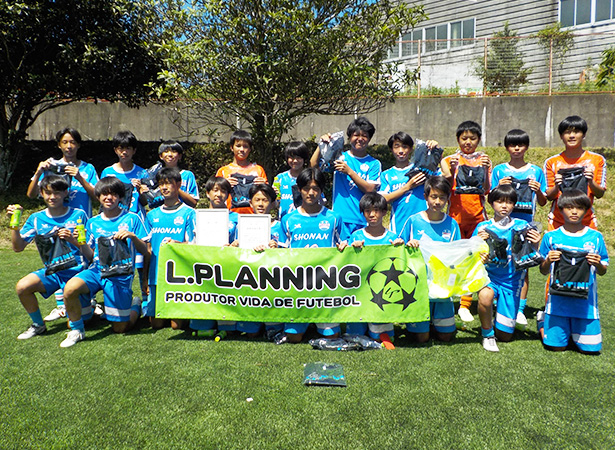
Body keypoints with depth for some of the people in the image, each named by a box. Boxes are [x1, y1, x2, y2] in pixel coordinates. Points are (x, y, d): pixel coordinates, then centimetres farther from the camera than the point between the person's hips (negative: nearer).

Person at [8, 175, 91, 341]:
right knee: (22, 287, -23)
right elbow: (18, 247, 1)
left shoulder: (78, 215, -5)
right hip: (52, 271, 4)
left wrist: (72, 240, -24)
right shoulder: (37, 218, 4)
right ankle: (38, 325, 3)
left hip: (77, 270, -3)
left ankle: (89, 306, 35)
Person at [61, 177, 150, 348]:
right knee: (70, 288, -29)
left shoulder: (132, 219, -1)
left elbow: (145, 252, -2)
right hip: (97, 270, 3)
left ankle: (136, 306, 34)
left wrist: (132, 236, -20)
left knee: (120, 328, 0)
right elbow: (90, 255, 12)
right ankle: (77, 330, -5)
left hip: (121, 274, -3)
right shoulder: (93, 223, 11)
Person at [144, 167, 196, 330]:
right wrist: (145, 279, 12)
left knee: (177, 324, -3)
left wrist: (177, 243, -23)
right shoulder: (152, 215, 13)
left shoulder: (188, 213, 0)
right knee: (156, 323, 4)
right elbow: (148, 248, 16)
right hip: (156, 274, 4)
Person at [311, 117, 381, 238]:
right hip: (341, 218, 0)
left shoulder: (374, 164, 8)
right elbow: (313, 165, -3)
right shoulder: (340, 157, 8)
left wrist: (349, 171, -12)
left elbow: (370, 189, -6)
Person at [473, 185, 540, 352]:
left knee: (505, 336, 1)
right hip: (489, 275, -1)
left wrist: (535, 245, -19)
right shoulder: (483, 227, 0)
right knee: (485, 295, -38)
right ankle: (487, 334, -9)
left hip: (512, 280, 1)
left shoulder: (522, 226, 1)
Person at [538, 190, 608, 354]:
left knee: (589, 348, 3)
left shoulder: (595, 237, 3)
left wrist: (598, 264, -14)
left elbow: (602, 272, 8)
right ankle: (543, 320, 31)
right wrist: (548, 261, -15)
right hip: (558, 300, -1)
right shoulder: (551, 237, 0)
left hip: (585, 302, 1)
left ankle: (576, 328, 33)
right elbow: (543, 271, 6)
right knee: (556, 346, 2)